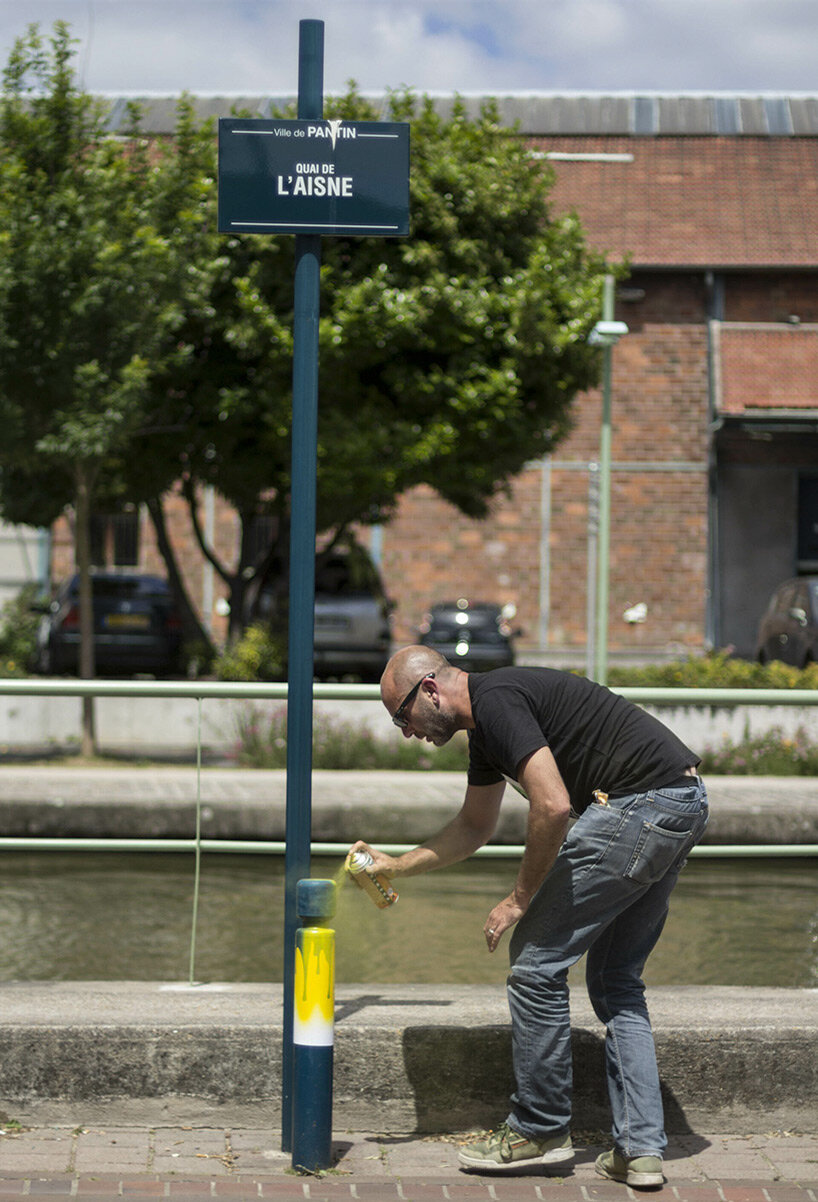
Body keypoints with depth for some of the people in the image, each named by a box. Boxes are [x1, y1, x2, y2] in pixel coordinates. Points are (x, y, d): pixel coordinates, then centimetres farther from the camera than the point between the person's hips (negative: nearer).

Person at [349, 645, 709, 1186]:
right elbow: (475, 826, 36)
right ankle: (641, 1148, 12)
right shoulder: (485, 724, 20)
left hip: (640, 802, -11)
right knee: (616, 979, 16)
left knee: (537, 959, -1)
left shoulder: (496, 701, -12)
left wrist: (520, 899, -10)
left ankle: (541, 1131, 9)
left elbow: (552, 806, -22)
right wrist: (397, 865, 34)